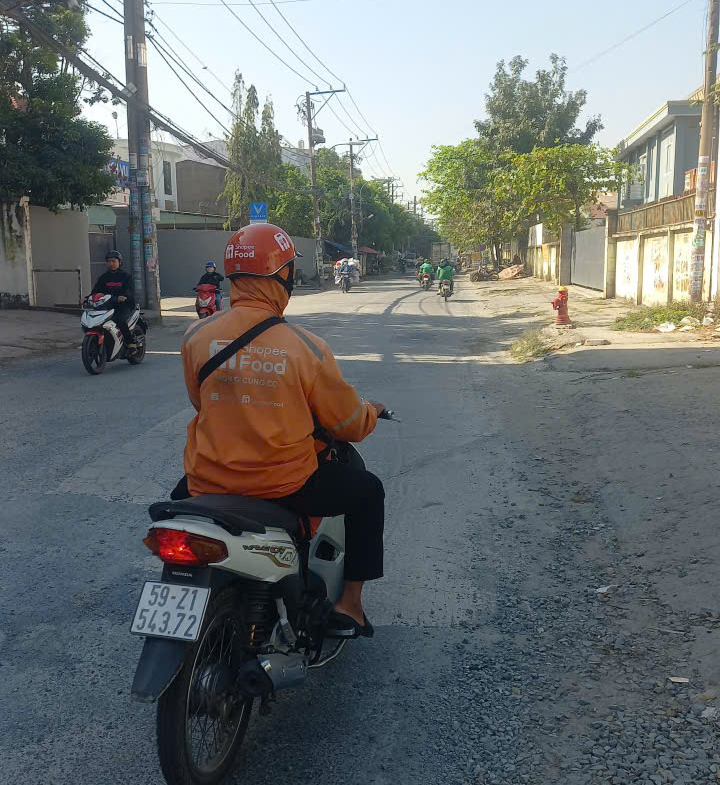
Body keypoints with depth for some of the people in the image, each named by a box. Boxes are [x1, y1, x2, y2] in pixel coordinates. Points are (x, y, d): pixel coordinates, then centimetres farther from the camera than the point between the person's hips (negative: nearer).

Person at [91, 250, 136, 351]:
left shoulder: (125, 276, 5)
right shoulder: (103, 277, 19)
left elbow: (128, 290, -11)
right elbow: (95, 290, 12)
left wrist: (123, 296, -33)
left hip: (124, 305, -5)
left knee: (119, 320, -33)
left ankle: (131, 343, -21)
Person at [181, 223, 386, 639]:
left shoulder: (197, 336, -5)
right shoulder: (306, 347, -15)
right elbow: (349, 424, -5)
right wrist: (372, 411, 19)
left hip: (210, 483, 4)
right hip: (285, 485, -4)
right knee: (368, 490, 20)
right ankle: (349, 605, 21)